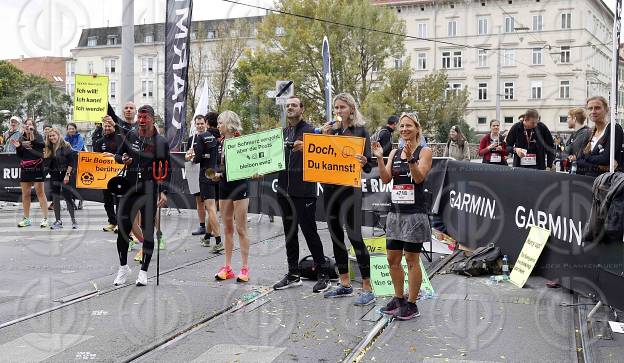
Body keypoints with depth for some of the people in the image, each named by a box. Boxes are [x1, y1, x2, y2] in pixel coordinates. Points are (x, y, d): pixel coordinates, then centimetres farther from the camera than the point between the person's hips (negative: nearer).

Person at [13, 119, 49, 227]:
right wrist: (17, 147, -8)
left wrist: (32, 137, -30)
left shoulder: (38, 137, -2)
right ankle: (26, 219, 18)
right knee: (25, 194, 9)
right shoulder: (21, 138, 10)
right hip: (25, 169, 5)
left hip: (37, 168, -5)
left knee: (40, 192, -3)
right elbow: (19, 155, 9)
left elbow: (41, 145, -22)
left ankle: (45, 218, -1)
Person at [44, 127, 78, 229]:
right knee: (55, 198, 5)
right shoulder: (49, 148, 10)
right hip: (54, 176, 6)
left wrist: (67, 174, -14)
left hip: (64, 175, -6)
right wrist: (45, 156, -6)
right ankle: (58, 221, 12)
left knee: (67, 197, -7)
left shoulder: (66, 146, -7)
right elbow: (47, 162, 11)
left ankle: (74, 220, 1)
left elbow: (71, 161, -10)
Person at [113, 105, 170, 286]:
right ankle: (123, 267, 21)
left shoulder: (161, 142, -1)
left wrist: (163, 191, -9)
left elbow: (166, 169, 1)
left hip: (149, 190, -3)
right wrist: (122, 159, -6)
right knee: (123, 228, 3)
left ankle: (143, 271, 11)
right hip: (129, 188, 3)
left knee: (148, 231, 1)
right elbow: (118, 154, 18)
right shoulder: (131, 135, 8)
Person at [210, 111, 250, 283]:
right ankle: (227, 267, 16)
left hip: (239, 186, -7)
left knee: (241, 229, -3)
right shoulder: (220, 143, 10)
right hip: (224, 186, 7)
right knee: (227, 228, 10)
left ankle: (245, 268, 3)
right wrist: (217, 174, -2)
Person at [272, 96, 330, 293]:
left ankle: (323, 274, 5)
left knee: (310, 232, -4)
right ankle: (293, 274, 22)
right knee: (289, 233, 12)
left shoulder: (309, 130, -4)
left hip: (304, 190, -7)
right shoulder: (282, 132, 15)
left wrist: (304, 147, -30)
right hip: (284, 190, 7)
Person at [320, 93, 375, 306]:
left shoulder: (360, 131, -3)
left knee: (355, 236, -7)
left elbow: (368, 166, -5)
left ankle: (367, 288, -1)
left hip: (350, 189, -6)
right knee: (336, 236, 10)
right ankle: (345, 284, 21)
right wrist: (324, 137, -3)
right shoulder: (331, 129, 11)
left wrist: (363, 162, -27)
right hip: (330, 187, 6)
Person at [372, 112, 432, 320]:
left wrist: (411, 158, -28)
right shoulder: (395, 153, 13)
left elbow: (419, 177, -15)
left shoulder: (424, 152, -3)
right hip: (396, 211, 6)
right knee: (392, 258, 10)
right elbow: (385, 179, 3)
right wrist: (379, 158, -8)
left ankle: (411, 304, 9)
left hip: (415, 212, -6)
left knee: (411, 259, -1)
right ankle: (399, 298, 25)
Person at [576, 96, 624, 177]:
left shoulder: (615, 129, -3)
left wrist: (588, 157, 2)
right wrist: (597, 166, -10)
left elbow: (606, 158, -13)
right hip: (588, 179, 5)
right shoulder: (589, 134, 16)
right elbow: (578, 162, 6)